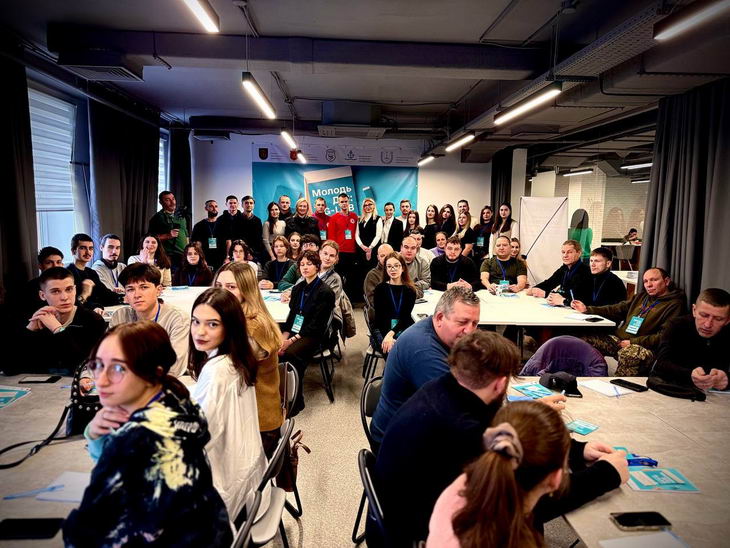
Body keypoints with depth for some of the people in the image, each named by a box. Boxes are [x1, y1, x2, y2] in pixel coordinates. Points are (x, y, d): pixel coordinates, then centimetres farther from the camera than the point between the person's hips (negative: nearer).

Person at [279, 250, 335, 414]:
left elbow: (316, 324, -13)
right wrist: (283, 336, -6)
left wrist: (292, 340, -20)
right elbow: (291, 315, 12)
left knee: (290, 353, -32)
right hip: (294, 331, 6)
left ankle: (296, 401, -16)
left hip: (313, 335, -6)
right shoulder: (297, 288, 16)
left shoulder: (325, 292, -7)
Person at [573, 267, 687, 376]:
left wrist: (632, 342, -15)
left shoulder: (674, 305, 0)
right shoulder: (641, 296, 23)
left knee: (628, 354, -42)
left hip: (644, 347, -7)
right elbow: (617, 309, 20)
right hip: (619, 339, 7)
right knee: (585, 340, -12)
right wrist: (587, 310, 9)